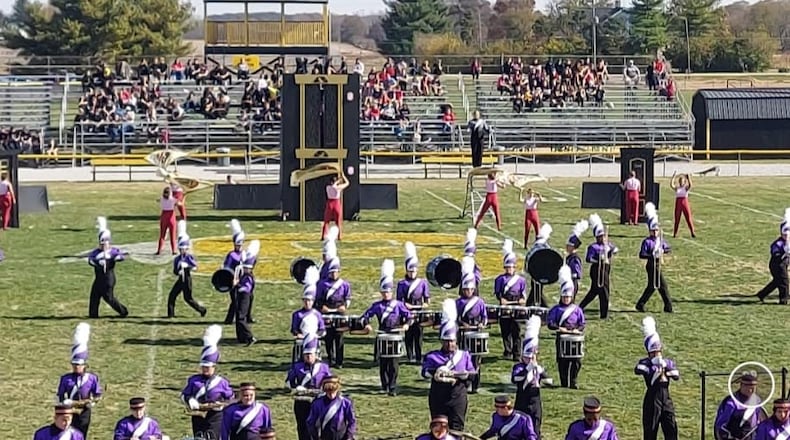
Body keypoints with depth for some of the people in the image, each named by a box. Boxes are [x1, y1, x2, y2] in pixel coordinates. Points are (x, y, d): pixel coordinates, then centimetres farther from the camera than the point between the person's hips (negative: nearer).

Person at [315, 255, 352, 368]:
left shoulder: (344, 284, 7)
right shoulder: (323, 284, 7)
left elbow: (348, 299, 10)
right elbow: (318, 299, 10)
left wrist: (344, 306, -7)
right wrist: (322, 307, -6)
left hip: (339, 313, -1)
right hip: (326, 314, 1)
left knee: (339, 338, -3)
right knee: (328, 338, 1)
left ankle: (339, 362, 1)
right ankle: (331, 360, 11)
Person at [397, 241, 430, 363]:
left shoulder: (422, 283, 5)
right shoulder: (402, 284, 2)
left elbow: (427, 301, 7)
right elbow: (399, 301, 0)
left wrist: (424, 305, -12)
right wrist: (406, 305, -15)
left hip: (419, 313, 1)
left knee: (418, 335, 0)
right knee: (408, 335, 2)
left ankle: (419, 357, 4)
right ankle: (410, 357, 8)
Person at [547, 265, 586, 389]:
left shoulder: (577, 309, 8)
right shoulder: (556, 309, 6)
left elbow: (583, 323, 7)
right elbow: (550, 322, 1)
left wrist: (578, 329, -12)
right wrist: (559, 328, -15)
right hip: (562, 337, 0)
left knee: (576, 360, -6)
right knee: (562, 361, 0)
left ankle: (573, 382, 4)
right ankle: (564, 383, 9)